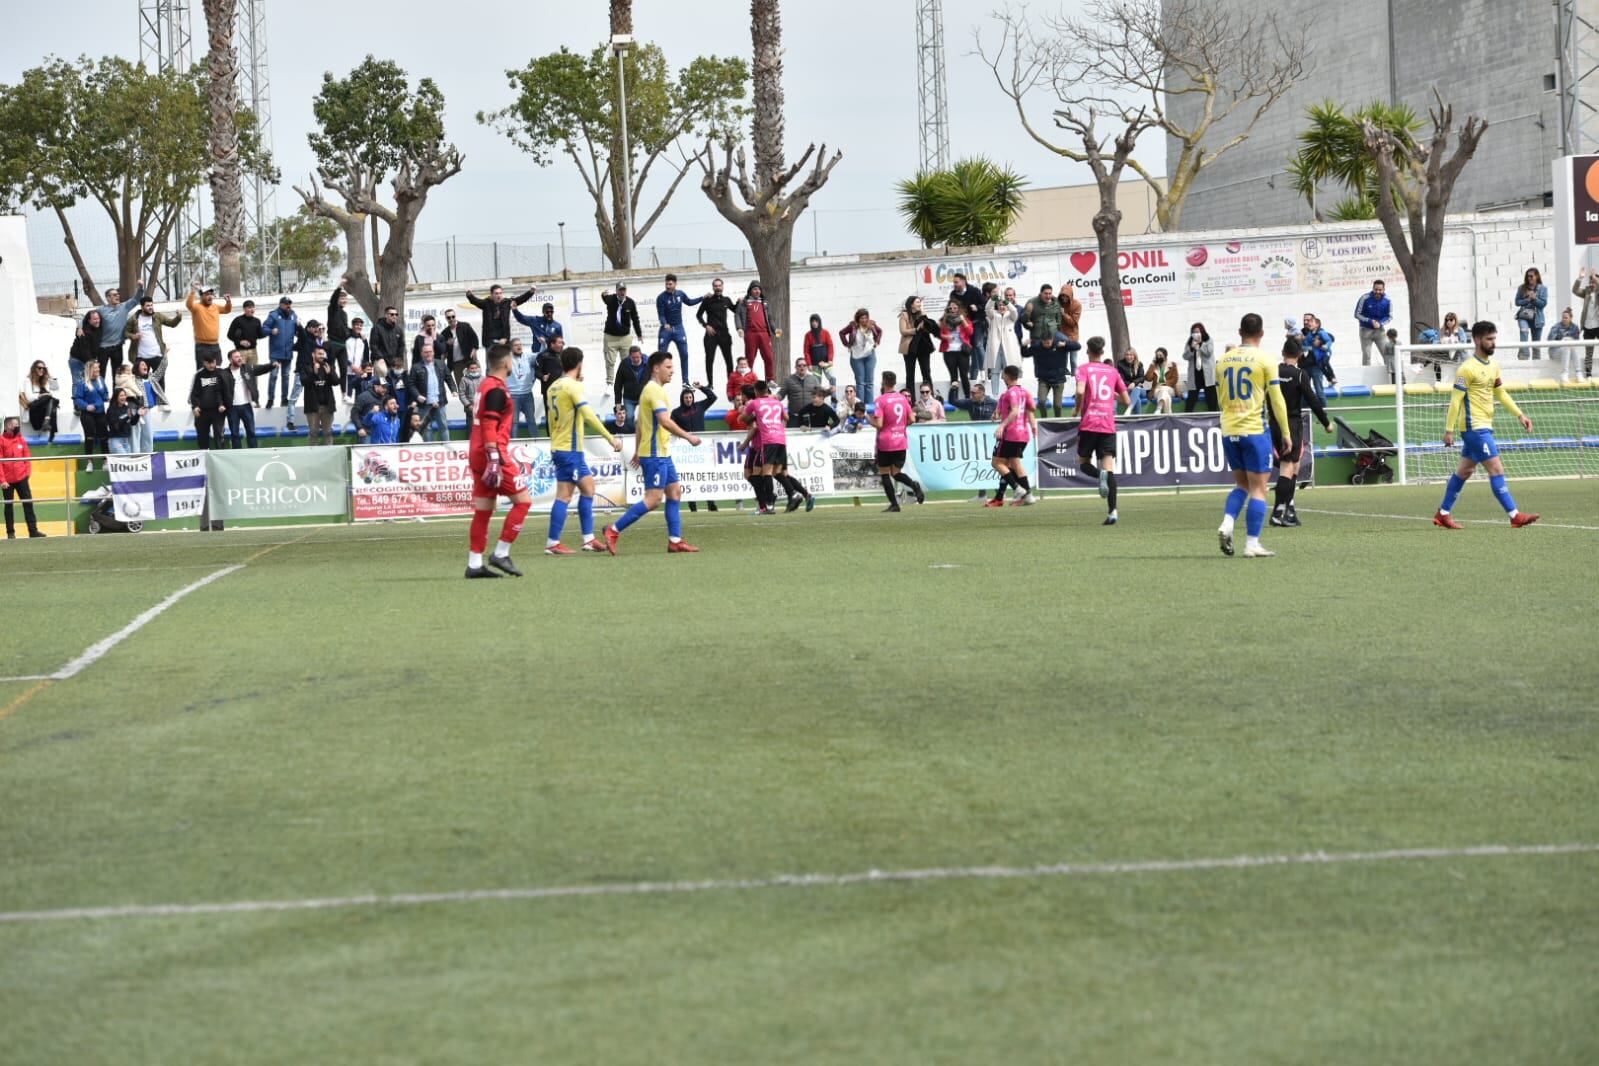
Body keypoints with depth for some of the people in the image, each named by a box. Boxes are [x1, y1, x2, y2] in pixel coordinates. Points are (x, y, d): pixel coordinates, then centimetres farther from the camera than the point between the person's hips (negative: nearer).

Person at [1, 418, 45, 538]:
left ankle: (33, 531, 3)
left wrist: (27, 472, -1)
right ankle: (10, 533, 11)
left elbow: (27, 457, 13)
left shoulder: (21, 440, 7)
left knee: (28, 503, 1)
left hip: (21, 478, 4)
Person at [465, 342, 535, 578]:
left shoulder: (485, 386, 17)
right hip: (493, 454, -9)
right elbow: (489, 425, -20)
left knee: (483, 510, 9)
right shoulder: (497, 390, -13)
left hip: (477, 454, 9)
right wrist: (494, 459, -23)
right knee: (523, 501, -3)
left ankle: (474, 564, 6)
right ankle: (501, 554, -5)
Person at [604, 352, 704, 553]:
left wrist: (638, 450, 25)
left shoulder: (649, 390, 17)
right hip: (655, 454, -11)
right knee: (653, 499, -11)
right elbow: (665, 421, -24)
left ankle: (675, 541, 8)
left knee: (674, 492, 9)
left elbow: (640, 423, 22)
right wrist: (687, 436, -18)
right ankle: (614, 530, -8)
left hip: (662, 454, 11)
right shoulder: (655, 390, -14)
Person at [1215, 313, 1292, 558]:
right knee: (1258, 489, 1)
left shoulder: (1223, 361, 8)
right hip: (1255, 430, -5)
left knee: (1242, 485, 18)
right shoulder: (1264, 360, -6)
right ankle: (1252, 544, -3)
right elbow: (1277, 400, -5)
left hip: (1228, 431, 5)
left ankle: (1226, 524, -4)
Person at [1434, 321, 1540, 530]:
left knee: (1465, 470, 15)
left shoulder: (1493, 365, 11)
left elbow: (1500, 393, 22)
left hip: (1484, 426, 9)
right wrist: (1449, 430, -15)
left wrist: (1519, 415, 14)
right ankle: (1515, 516, -13)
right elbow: (1455, 400, -14)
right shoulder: (1468, 369, -15)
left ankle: (1443, 514, 24)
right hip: (1474, 426, -9)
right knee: (1496, 469, -12)